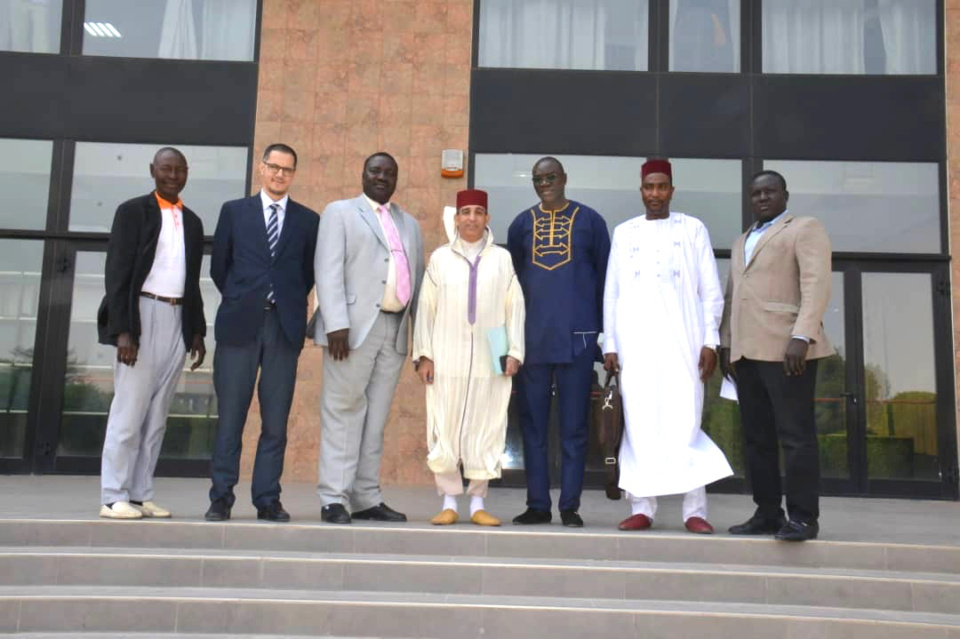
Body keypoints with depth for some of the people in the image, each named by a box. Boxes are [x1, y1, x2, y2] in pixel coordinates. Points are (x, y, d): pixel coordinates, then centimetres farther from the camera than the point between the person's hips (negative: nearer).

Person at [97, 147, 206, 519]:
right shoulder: (133, 211, 1)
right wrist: (122, 330, -14)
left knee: (157, 415, 6)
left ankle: (140, 495, 10)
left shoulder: (192, 222, 16)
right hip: (142, 316, -5)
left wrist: (198, 331, 12)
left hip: (177, 320, 5)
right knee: (129, 410, -6)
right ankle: (114, 498, 0)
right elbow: (116, 274, -5)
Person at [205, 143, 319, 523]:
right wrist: (238, 300, 10)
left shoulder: (307, 220, 11)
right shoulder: (234, 211, 10)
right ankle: (221, 498, 10)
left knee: (276, 420, 2)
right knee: (230, 416, 1)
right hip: (240, 324, 0)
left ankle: (268, 500, 10)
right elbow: (219, 265, 13)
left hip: (285, 326, 1)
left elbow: (310, 273, 14)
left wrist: (291, 303, 7)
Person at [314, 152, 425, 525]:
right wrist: (337, 324, -15)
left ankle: (366, 498, 12)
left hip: (396, 329, 5)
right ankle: (334, 499, 1)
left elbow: (417, 280, 17)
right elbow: (328, 271, -4)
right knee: (344, 413, -4)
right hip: (355, 326, -5)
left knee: (376, 418, 7)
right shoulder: (340, 212, 8)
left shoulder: (410, 224, 22)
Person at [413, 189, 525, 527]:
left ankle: (478, 504, 13)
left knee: (485, 429, 3)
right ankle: (449, 503, 11)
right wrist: (424, 354, 0)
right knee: (445, 429, 1)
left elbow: (515, 307, 6)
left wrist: (514, 352, -1)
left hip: (489, 360, 0)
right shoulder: (440, 257, 8)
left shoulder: (502, 258, 8)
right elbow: (426, 307, 6)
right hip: (447, 358, 0)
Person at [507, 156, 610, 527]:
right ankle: (537, 505, 14)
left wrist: (606, 330, 3)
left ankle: (570, 506, 10)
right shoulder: (522, 224, 12)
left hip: (577, 336, -2)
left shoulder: (589, 220, 6)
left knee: (574, 427, 2)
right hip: (532, 337, 3)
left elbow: (605, 276, 8)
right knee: (532, 424, 5)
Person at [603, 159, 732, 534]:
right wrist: (610, 344, 5)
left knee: (685, 422, -5)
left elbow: (711, 292, 6)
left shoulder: (693, 229, 10)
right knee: (639, 424, 0)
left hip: (682, 341, -1)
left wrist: (710, 341, -3)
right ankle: (642, 507, 5)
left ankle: (695, 510, 0)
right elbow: (611, 294, 12)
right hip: (634, 344, 2)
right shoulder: (624, 233, 14)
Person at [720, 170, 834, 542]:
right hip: (746, 351, 7)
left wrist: (802, 336, -19)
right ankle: (767, 513, 12)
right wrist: (726, 343, 12)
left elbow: (816, 284, -8)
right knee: (757, 438, 7)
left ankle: (803, 517, -2)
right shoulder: (742, 242, 27)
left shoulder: (804, 229, 5)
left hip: (785, 348, -7)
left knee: (795, 435, -7)